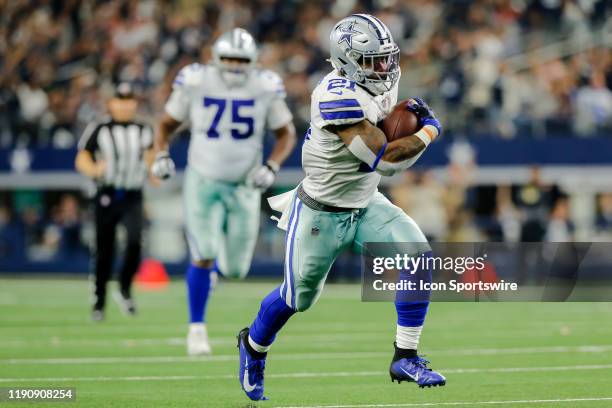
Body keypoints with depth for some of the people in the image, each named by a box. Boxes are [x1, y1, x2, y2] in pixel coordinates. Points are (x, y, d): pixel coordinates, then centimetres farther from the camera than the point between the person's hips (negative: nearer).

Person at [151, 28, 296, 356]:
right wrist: (161, 155, -13)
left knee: (235, 269, 3)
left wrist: (271, 167, -11)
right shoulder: (195, 82, -11)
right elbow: (167, 124, 4)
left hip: (244, 187, 2)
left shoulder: (265, 88, -8)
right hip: (203, 181, -2)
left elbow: (286, 134, 4)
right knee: (203, 257, -17)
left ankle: (216, 263, 42)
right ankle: (197, 328, 2)